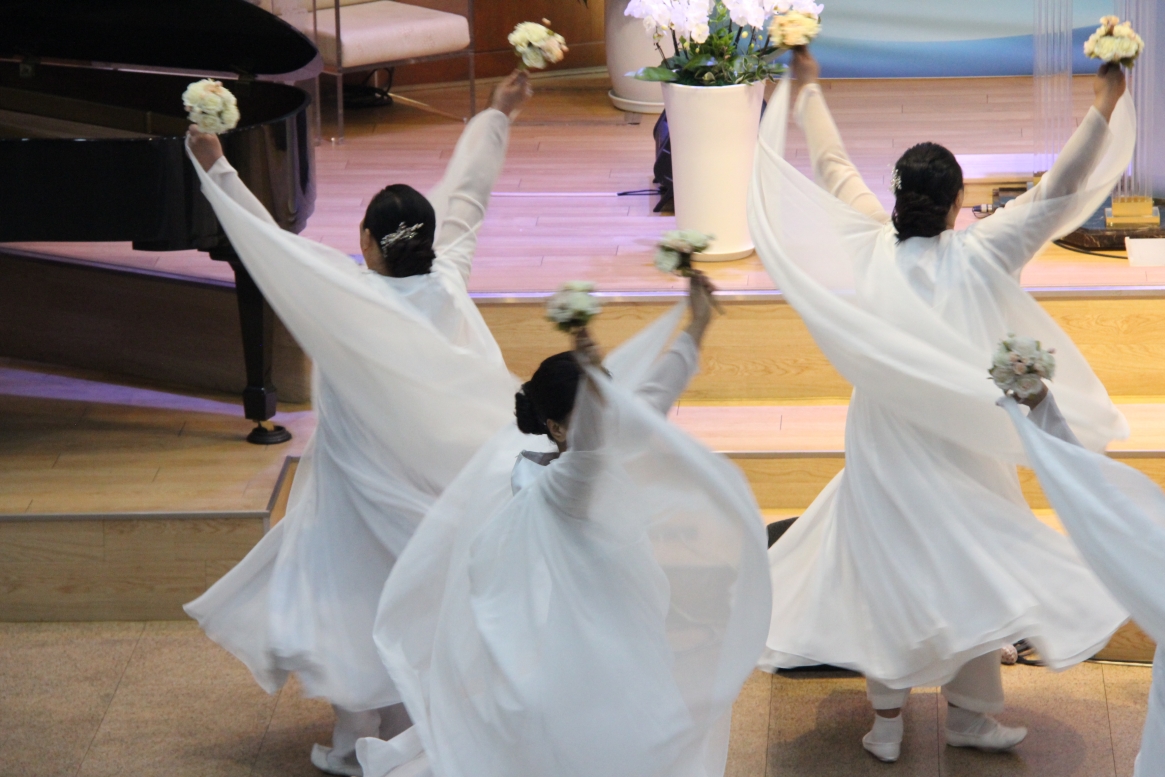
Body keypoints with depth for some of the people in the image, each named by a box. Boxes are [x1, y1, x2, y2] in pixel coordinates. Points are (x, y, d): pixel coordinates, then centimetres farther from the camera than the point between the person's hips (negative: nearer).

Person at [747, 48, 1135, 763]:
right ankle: (970, 712, 19)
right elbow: (1060, 194, -13)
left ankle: (888, 720, 16)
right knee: (969, 570, 11)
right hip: (964, 448, -2)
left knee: (886, 572, 10)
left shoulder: (870, 247, -8)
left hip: (887, 445, 2)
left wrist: (806, 87, 16)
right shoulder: (980, 255, -15)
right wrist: (1107, 105, -13)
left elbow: (832, 165, 4)